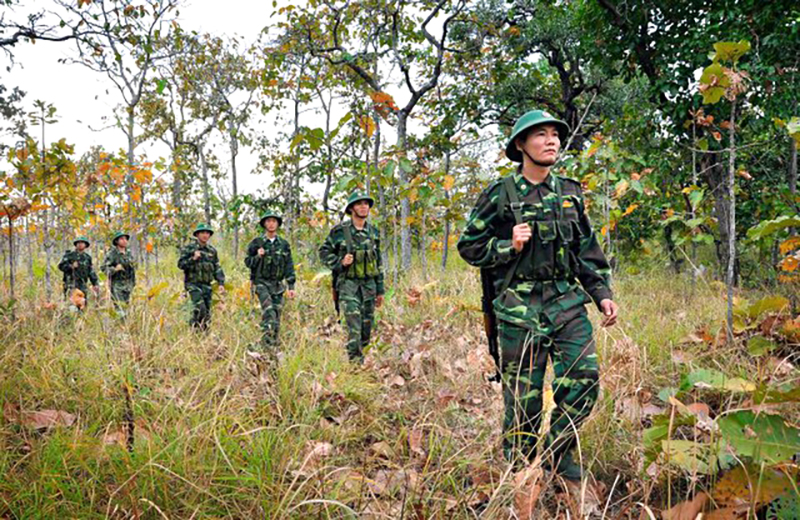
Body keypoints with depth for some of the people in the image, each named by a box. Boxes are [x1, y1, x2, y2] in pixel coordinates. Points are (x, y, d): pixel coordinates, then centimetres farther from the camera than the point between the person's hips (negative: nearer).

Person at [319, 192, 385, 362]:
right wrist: (340, 262, -15)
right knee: (354, 326, -15)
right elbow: (324, 252, 2)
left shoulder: (373, 232, 9)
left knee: (367, 326, 8)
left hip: (369, 284, 5)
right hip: (348, 283, -5)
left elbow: (378, 263, 14)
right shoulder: (340, 231, -5)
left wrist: (380, 290, 13)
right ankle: (356, 362, -13)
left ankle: (359, 354, 23)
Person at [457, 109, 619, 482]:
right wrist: (509, 246, -14)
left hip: (568, 301, 4)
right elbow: (469, 246, 1)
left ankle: (560, 451, 19)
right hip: (519, 307, -4)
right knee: (523, 394, 2)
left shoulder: (570, 194, 11)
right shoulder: (500, 195, -3)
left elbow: (587, 251, 16)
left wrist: (602, 294, 8)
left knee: (584, 379, -4)